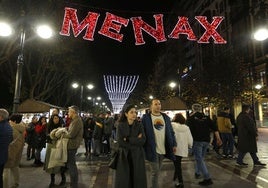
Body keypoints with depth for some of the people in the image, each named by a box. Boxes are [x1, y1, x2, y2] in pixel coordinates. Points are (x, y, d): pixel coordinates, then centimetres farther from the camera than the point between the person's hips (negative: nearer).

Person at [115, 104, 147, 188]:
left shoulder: (139, 125, 1)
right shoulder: (121, 125, -2)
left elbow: (143, 140, -11)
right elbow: (120, 142, -12)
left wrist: (128, 139, -14)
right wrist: (136, 140, -13)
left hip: (137, 156, 1)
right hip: (124, 156, -1)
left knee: (137, 179, 6)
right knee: (123, 180, 5)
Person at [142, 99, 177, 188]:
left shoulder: (166, 117, 8)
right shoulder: (146, 117, -6)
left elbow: (171, 132, 11)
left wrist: (174, 144, 7)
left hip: (163, 149, 5)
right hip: (152, 149, -5)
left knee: (158, 171, 17)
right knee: (155, 171, 2)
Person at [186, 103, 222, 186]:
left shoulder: (191, 118, -4)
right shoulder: (206, 117, 7)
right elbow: (215, 128, 3)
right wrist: (218, 139, 7)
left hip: (197, 141, -5)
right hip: (206, 141, 5)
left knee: (199, 159, -2)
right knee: (201, 158, 21)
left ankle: (207, 179, -6)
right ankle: (197, 173, 33)